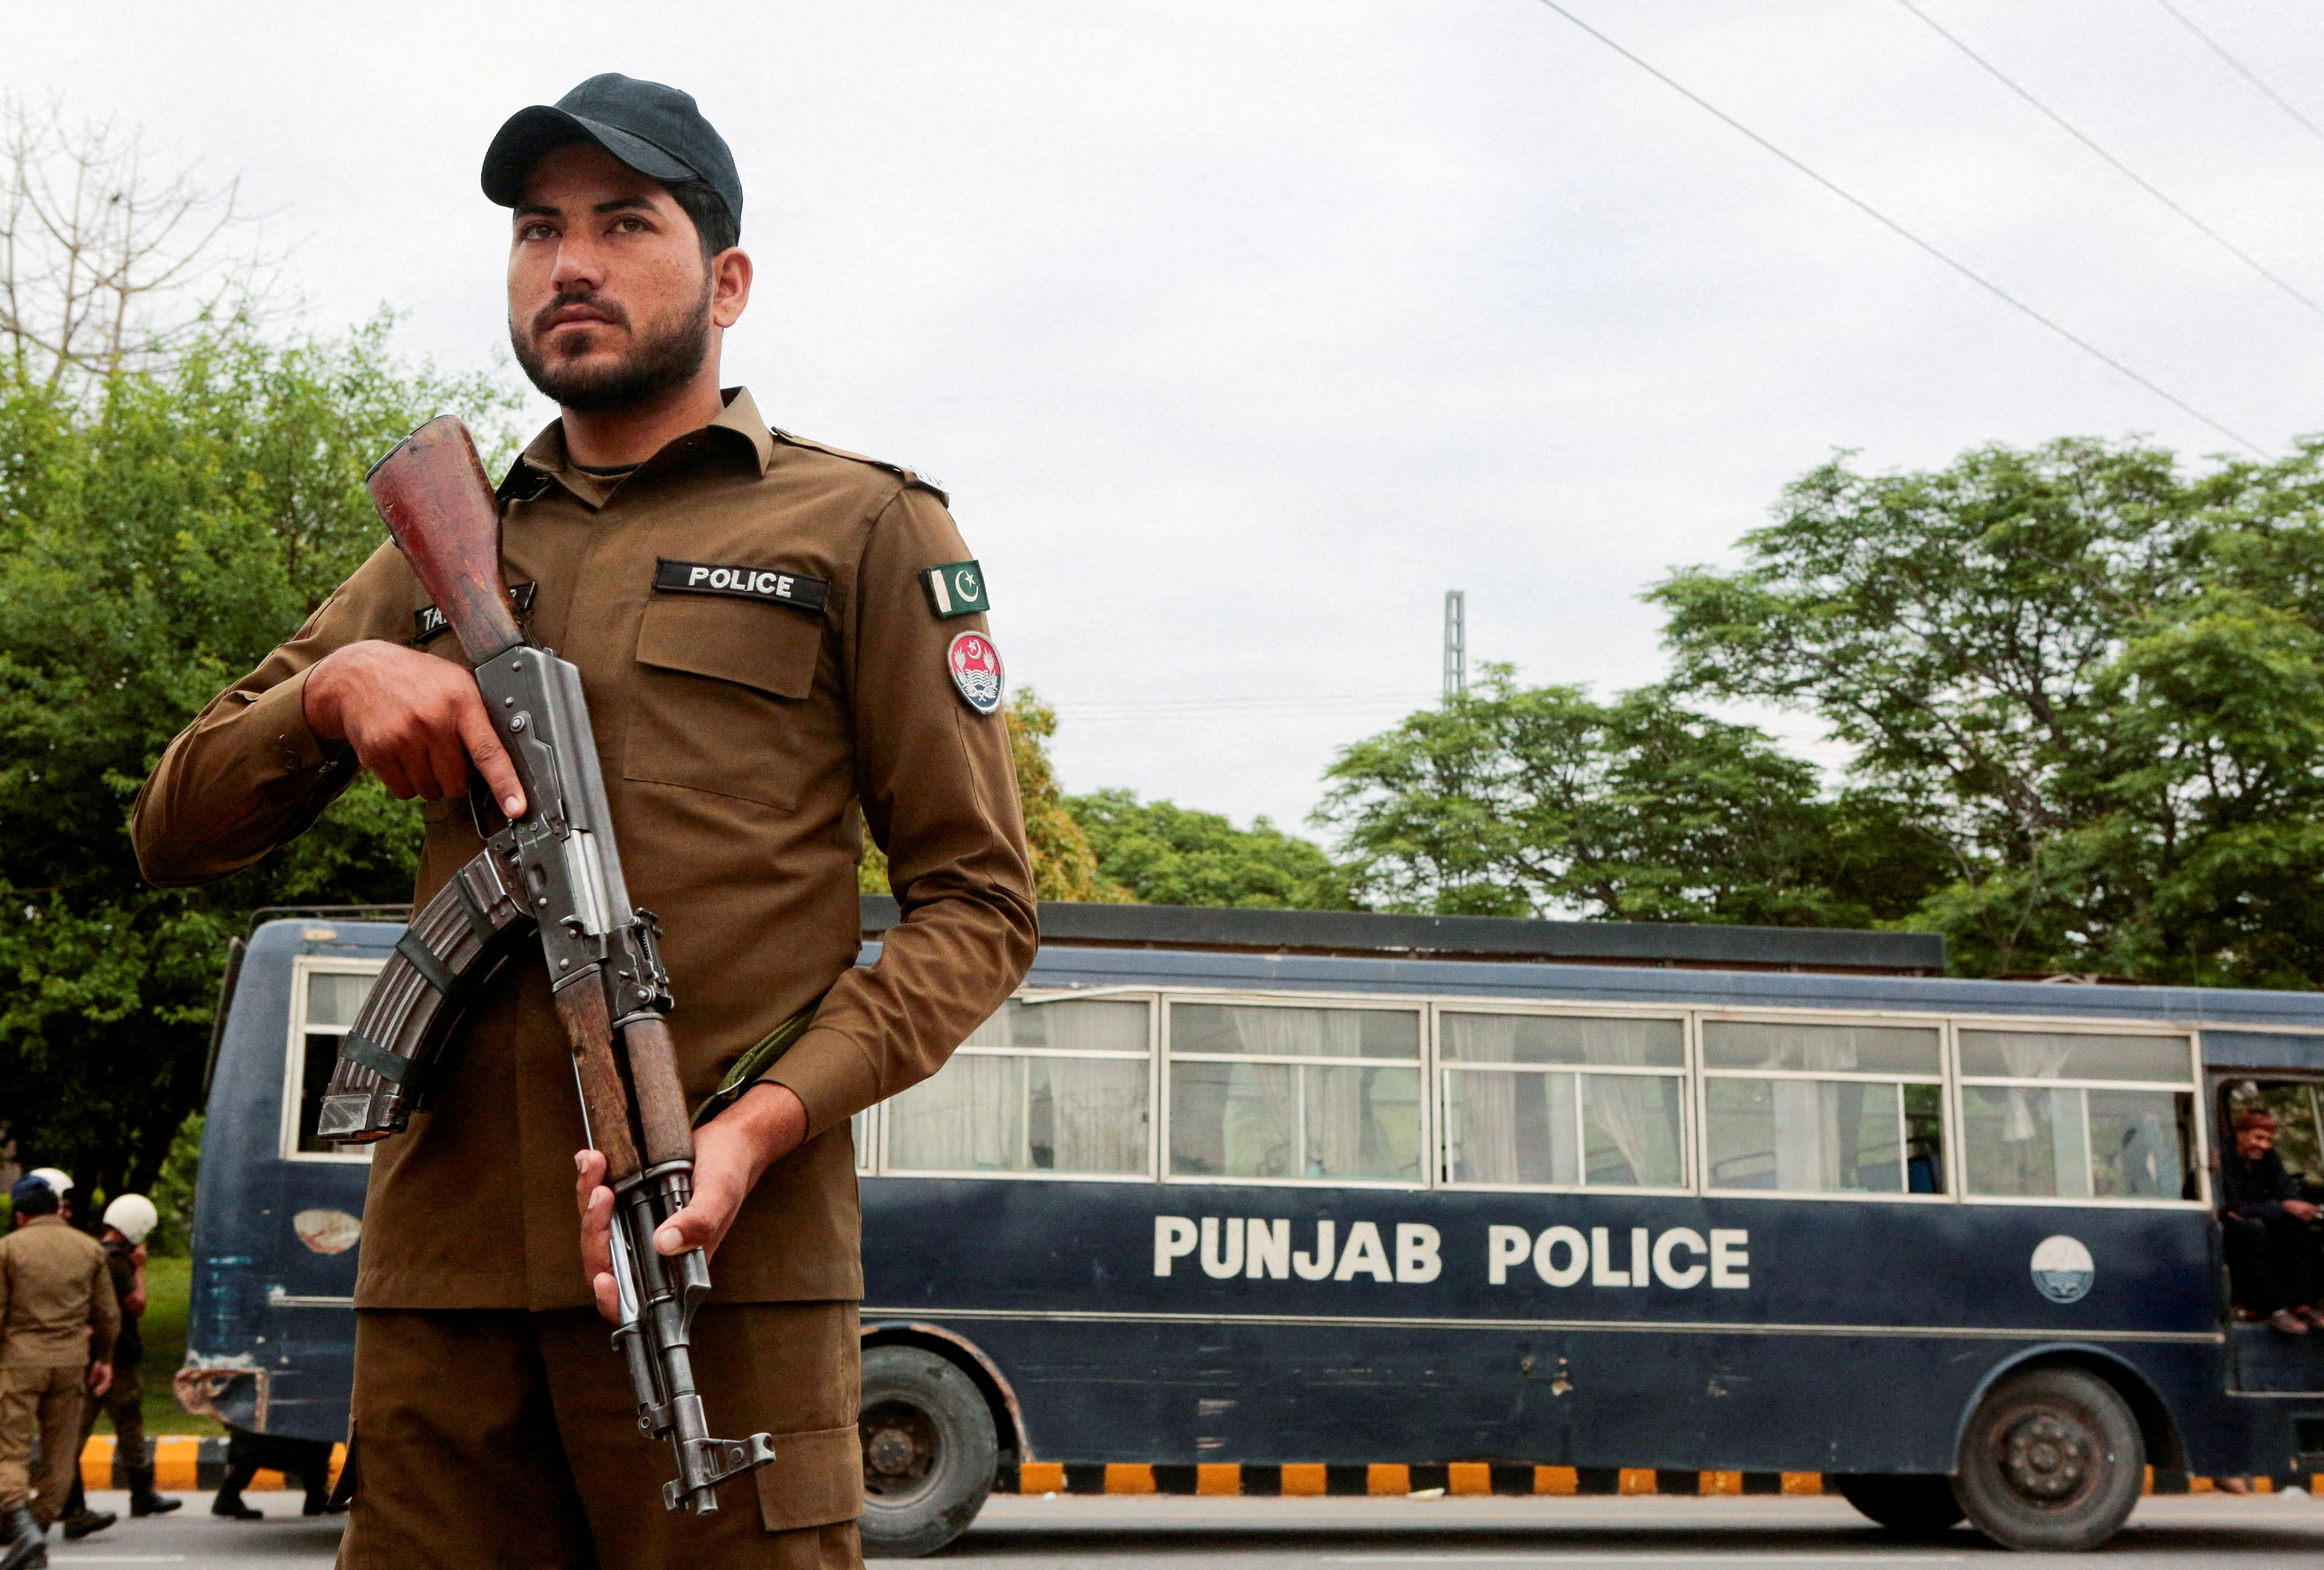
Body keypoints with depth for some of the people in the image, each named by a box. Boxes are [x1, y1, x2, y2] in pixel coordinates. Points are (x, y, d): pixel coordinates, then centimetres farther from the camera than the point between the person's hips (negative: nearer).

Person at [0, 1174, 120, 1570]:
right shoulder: (89, 1249, 8)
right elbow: (108, 1315, 11)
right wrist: (103, 1358, 23)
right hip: (70, 1360, 3)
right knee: (60, 1455, 10)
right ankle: (39, 1532, 12)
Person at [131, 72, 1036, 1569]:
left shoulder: (864, 529, 8)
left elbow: (976, 899, 2)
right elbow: (177, 828, 20)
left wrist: (761, 1126, -14)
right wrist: (334, 686, -2)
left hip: (715, 1258, -4)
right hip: (439, 1265, 4)